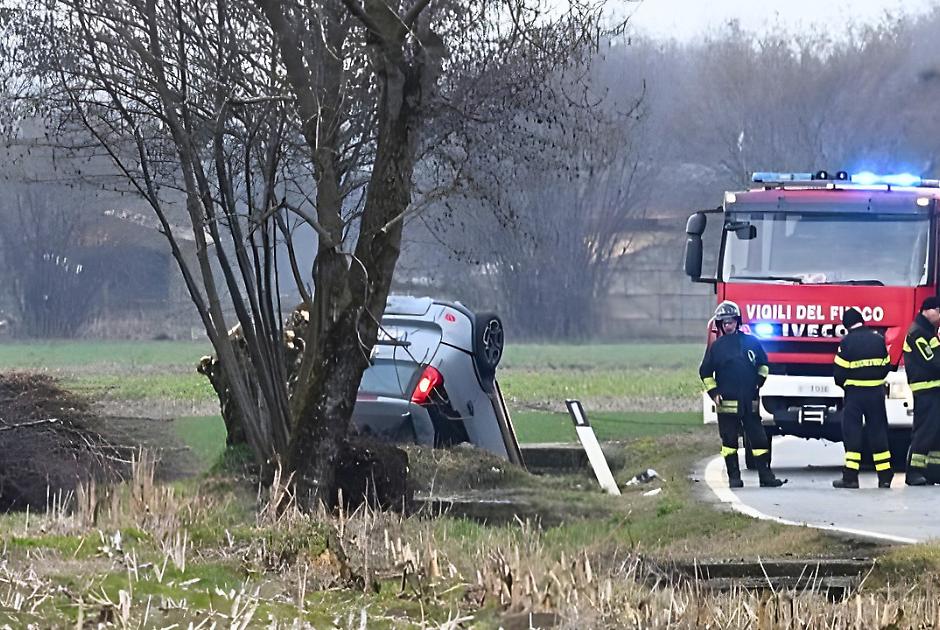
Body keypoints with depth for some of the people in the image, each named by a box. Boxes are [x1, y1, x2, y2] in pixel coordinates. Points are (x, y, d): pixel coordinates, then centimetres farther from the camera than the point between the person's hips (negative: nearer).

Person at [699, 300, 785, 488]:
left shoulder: (751, 342, 8)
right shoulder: (716, 346, 4)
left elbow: (763, 364, 20)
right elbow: (705, 372, 9)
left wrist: (759, 381, 8)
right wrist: (713, 392, 1)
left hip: (749, 401, 1)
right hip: (727, 401, -1)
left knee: (758, 439, 2)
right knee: (729, 440, 1)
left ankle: (766, 476, 5)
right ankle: (734, 477, 6)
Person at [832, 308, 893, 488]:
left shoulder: (847, 342, -11)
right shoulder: (878, 339, 1)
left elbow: (839, 372, -9)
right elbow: (886, 366, 8)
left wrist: (843, 384, 12)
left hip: (854, 393, -3)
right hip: (876, 392, 3)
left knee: (852, 433, 0)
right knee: (878, 433, 8)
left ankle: (850, 477, -5)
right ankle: (885, 477, 8)